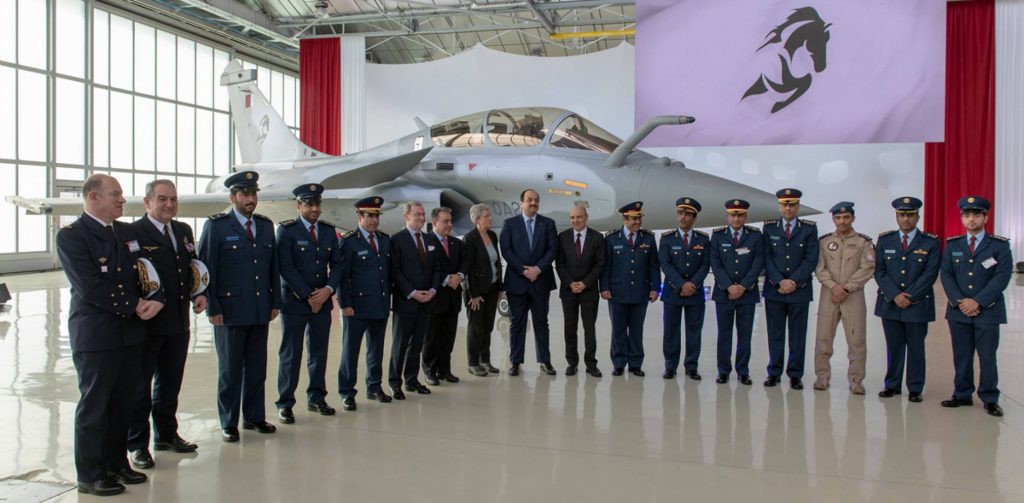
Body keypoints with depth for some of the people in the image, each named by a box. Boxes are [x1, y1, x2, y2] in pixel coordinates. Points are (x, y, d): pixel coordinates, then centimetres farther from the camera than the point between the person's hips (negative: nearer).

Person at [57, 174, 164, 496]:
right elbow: (90, 288, -18)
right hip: (95, 335, -6)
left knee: (124, 403, 13)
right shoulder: (71, 236, -9)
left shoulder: (128, 232, 12)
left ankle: (116, 463, 27)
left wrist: (156, 300, -8)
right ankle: (90, 475, 16)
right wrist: (134, 306, -13)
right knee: (94, 406, 4)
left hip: (131, 331, 6)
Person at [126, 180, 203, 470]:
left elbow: (194, 267, 16)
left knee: (170, 383, 19)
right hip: (147, 324, -7)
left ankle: (166, 434, 35)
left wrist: (199, 294, 0)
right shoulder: (134, 232, -11)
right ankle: (136, 445, 19)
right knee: (140, 386, 7)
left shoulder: (184, 231, 11)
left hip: (178, 323, 7)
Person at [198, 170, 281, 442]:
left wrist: (275, 302, 9)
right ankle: (229, 423, 16)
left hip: (261, 310, 5)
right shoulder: (216, 226, -4)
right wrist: (212, 308, -10)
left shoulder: (265, 225, 11)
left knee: (257, 368, 12)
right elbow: (206, 268, -6)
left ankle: (254, 417, 24)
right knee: (230, 369, 5)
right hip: (230, 310, -5)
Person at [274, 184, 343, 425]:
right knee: (290, 354, 0)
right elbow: (286, 267, -11)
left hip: (323, 301, 5)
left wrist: (328, 290, -8)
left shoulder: (329, 230, 10)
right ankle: (285, 403, 8)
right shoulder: (286, 230, -5)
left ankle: (316, 398, 21)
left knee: (319, 351, 9)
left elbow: (337, 264, 9)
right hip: (294, 302, -4)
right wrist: (308, 296, -13)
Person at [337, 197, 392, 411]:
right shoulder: (348, 242, -6)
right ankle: (347, 393, 11)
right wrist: (345, 304, -13)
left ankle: (374, 387, 26)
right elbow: (343, 275, -8)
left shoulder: (385, 240, 11)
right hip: (357, 306, -5)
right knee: (350, 350, 2)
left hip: (380, 306, 5)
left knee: (376, 349, 13)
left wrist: (388, 298, 11)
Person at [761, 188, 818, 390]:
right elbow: (766, 258, 1)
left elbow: (811, 259, -3)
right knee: (775, 333, 5)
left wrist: (793, 281, -11)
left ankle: (795, 375, 11)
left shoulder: (809, 228, 4)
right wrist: (780, 282, -10)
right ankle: (774, 372, 13)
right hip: (774, 289, 1)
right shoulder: (769, 227, 7)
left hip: (800, 289, -1)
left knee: (798, 334, 4)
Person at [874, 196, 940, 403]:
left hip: (918, 304, -1)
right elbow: (879, 271, 1)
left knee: (916, 347, 5)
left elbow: (930, 274, -6)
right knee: (894, 346, 7)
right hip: (890, 303, 2)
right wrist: (895, 295, -11)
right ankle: (892, 385, 16)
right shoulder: (885, 240, 6)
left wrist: (909, 296, -13)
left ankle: (915, 388, 14)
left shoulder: (930, 242, 1)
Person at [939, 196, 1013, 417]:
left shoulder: (1000, 245, 1)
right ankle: (962, 395, 19)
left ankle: (990, 399, 13)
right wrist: (959, 301, -11)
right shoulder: (952, 245, 9)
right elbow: (946, 275, 3)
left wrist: (977, 301, -15)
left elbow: (1002, 277, -8)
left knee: (987, 357, 2)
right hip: (958, 311, 3)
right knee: (961, 356, 8)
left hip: (988, 311, -2)